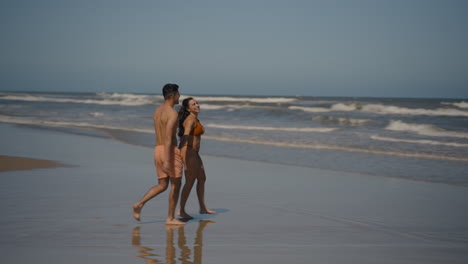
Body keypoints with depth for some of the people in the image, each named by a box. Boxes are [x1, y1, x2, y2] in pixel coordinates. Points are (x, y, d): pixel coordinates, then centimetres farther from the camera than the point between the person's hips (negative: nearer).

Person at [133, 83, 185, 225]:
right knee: (176, 184, 6)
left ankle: (139, 204, -5)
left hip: (158, 150, 8)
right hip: (171, 151, -8)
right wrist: (167, 161, -26)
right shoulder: (172, 113, -16)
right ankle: (170, 218, 9)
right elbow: (168, 138, -23)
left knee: (162, 185, 13)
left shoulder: (157, 111, 13)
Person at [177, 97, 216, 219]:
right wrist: (184, 159, -41)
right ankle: (181, 210, -4)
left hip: (194, 153, 10)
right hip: (188, 152, -10)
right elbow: (185, 135, -30)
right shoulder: (190, 120, -17)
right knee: (190, 181, -8)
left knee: (202, 179, 16)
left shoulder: (195, 119, 15)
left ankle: (203, 208, 25)